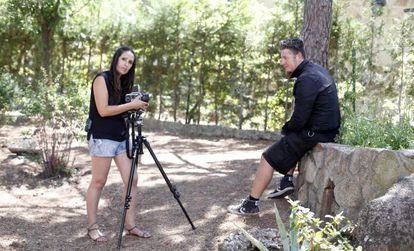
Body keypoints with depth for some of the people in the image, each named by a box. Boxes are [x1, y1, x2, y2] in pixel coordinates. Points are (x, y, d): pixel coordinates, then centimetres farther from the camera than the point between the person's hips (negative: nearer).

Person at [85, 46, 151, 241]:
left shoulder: (124, 83, 13)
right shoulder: (102, 79, -8)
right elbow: (103, 110, -17)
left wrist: (138, 107, 1)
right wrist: (131, 105, -17)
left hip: (122, 137, 7)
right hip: (102, 138, -7)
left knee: (132, 179, 2)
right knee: (98, 182, 0)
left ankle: (130, 225, 9)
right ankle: (92, 227, 11)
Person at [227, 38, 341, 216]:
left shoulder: (306, 79, -21)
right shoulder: (316, 69, 11)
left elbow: (299, 119, -22)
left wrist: (286, 129, -4)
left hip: (315, 133, -10)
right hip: (328, 128, 10)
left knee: (268, 158, -3)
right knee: (289, 140, 36)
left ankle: (251, 204, 3)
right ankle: (287, 181, 26)